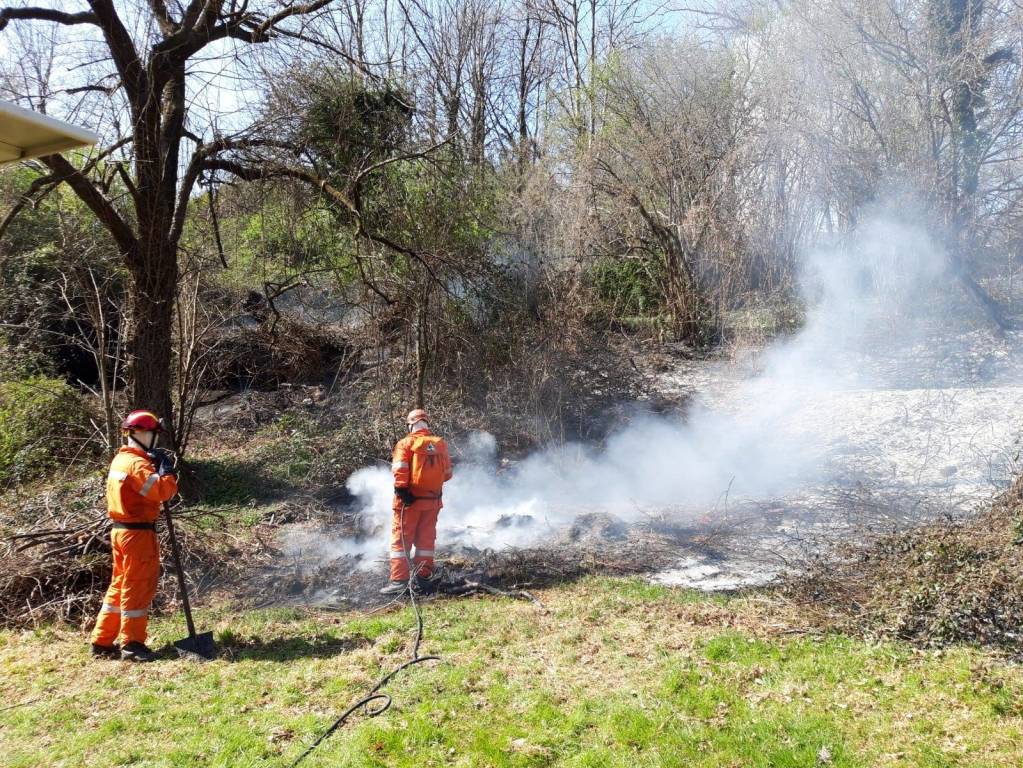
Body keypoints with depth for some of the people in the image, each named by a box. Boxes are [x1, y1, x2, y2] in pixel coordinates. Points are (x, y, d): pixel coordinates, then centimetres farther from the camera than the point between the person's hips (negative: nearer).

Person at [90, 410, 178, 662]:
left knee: (120, 586, 16)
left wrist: (155, 466, 1)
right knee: (138, 588, -1)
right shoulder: (137, 464, -18)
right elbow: (162, 491, -28)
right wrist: (167, 470, -13)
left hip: (121, 530, 10)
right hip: (138, 532, -10)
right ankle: (131, 644, 5)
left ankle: (103, 642, 22)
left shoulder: (121, 459, 13)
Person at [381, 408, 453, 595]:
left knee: (401, 539, 2)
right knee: (426, 538, 14)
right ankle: (424, 577, 19)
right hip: (432, 499, 4)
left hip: (410, 499, -4)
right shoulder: (440, 444, 3)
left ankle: (399, 580, -3)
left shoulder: (406, 443, -9)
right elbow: (447, 473, 8)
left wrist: (401, 489, -15)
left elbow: (399, 470, -19)